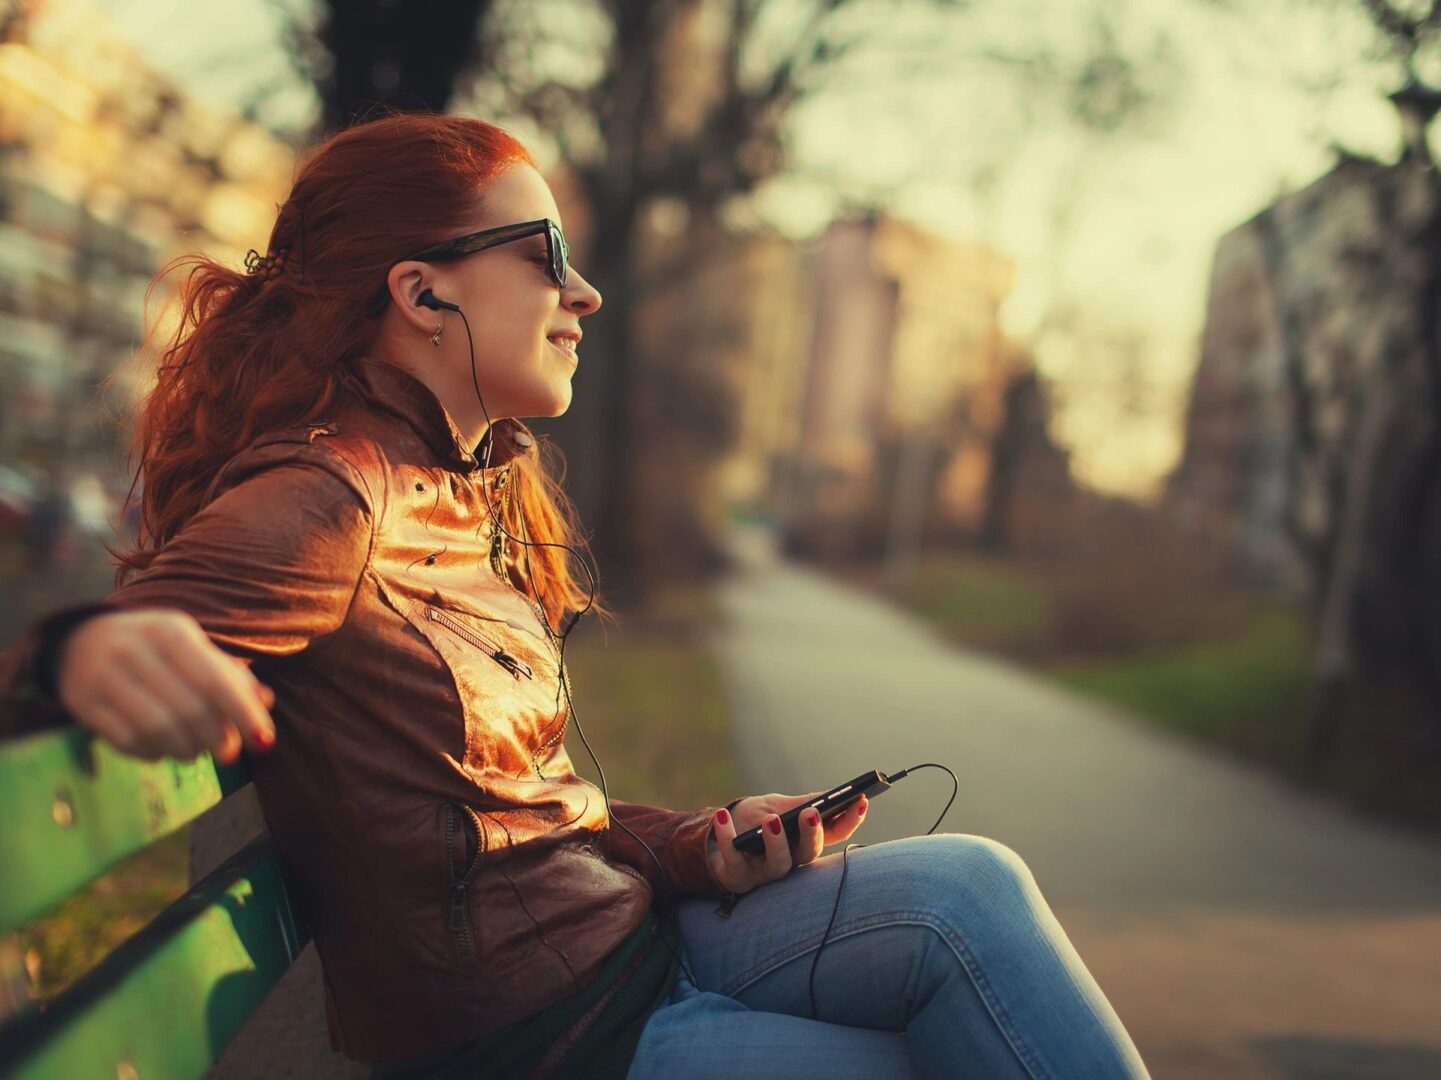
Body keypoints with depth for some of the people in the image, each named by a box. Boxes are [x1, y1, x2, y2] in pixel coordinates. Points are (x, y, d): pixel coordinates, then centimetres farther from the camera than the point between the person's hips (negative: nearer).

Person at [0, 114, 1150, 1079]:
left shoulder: (485, 489, 11)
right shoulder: (324, 497, -16)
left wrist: (702, 847, -2)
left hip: (631, 931, 8)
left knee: (969, 887, -9)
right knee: (963, 901, -13)